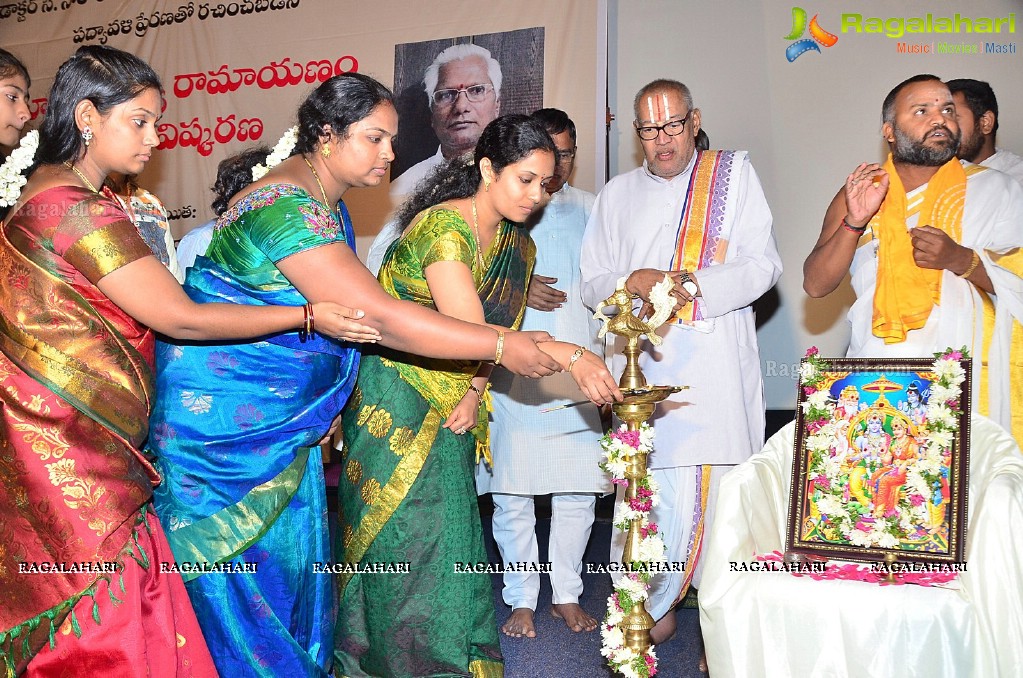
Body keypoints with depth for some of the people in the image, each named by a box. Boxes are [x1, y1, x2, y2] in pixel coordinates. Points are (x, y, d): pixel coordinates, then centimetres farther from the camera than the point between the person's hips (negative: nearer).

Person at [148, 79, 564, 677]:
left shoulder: (327, 203, 8)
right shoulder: (287, 207, -25)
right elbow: (380, 317, -31)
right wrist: (501, 346, -28)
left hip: (283, 414, 9)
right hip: (226, 409, -9)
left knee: (292, 551, 13)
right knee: (246, 568, 3)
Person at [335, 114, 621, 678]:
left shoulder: (518, 247, 5)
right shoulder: (443, 226, -21)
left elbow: (497, 331, 9)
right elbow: (469, 332, -29)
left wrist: (474, 393, -8)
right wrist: (569, 355, -35)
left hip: (452, 407, 7)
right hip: (395, 401, -6)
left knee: (451, 530, 9)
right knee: (405, 535, 1)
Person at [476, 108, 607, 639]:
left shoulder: (592, 210, 14)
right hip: (512, 370, -2)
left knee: (578, 490, 4)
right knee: (511, 491, 1)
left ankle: (566, 593, 22)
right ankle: (521, 599, 18)